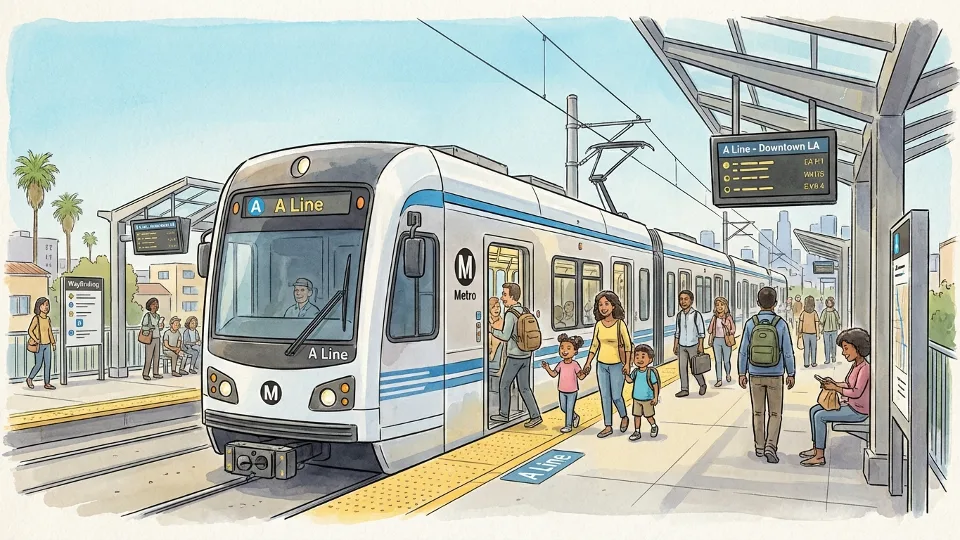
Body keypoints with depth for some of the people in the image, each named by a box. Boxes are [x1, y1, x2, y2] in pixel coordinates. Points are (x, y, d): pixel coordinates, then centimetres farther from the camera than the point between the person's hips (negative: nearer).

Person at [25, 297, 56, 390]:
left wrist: (53, 342, 15)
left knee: (48, 364, 5)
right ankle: (29, 379, 24)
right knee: (38, 365, 0)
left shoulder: (48, 318, 7)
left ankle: (47, 383, 11)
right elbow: (30, 331, -12)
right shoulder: (36, 318, -11)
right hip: (39, 345, -6)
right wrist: (36, 340, -21)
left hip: (47, 345, 6)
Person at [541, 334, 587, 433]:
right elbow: (554, 374, 0)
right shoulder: (561, 364, -4)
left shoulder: (575, 364, -16)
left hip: (572, 391, -5)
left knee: (569, 408, 3)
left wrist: (583, 373, -37)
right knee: (563, 408, 16)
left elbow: (580, 377, -16)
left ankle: (568, 425, 17)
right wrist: (547, 368, -12)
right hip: (562, 391, 5)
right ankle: (575, 417, 40)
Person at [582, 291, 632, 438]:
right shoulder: (598, 325, 2)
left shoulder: (619, 324, -9)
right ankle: (608, 426, 16)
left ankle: (624, 417, 26)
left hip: (616, 365, -4)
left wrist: (627, 364, -10)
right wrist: (588, 362, 7)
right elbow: (594, 345, 11)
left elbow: (628, 345, -5)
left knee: (616, 396, -2)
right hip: (601, 365, 4)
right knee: (605, 396, 7)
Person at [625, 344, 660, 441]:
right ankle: (637, 432, 19)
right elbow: (630, 380, 6)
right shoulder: (636, 371, -3)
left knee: (648, 416, 10)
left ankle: (654, 427, 37)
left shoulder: (651, 372, -16)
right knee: (636, 415, 8)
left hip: (647, 399, -4)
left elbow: (655, 385, -11)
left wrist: (656, 397, -11)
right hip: (636, 399, 4)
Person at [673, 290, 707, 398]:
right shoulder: (679, 315, 4)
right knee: (682, 368, 1)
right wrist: (675, 345, 9)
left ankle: (702, 385, 25)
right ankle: (684, 389, 7)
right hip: (682, 346, 4)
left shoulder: (697, 315, -8)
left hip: (693, 345, -4)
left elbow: (701, 332, -6)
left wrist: (700, 346, -11)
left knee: (694, 368, 1)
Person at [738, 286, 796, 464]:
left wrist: (742, 374, 7)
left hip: (755, 375, 2)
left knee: (758, 412, 13)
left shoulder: (751, 323, -7)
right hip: (775, 375, -1)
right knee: (775, 413, 8)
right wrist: (791, 374, 6)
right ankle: (770, 446, -5)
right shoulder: (781, 324, -10)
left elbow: (743, 351, -3)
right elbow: (788, 352, -6)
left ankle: (759, 447, 20)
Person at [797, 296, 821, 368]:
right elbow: (817, 323, -9)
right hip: (813, 333, -1)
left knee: (806, 348, 5)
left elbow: (800, 322, -4)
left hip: (805, 333, 1)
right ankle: (813, 363, 14)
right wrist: (818, 333, -2)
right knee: (813, 348, 11)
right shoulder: (814, 312, -10)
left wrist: (799, 332, 6)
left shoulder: (803, 312, -6)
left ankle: (806, 363, 6)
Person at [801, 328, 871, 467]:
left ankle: (819, 457, -14)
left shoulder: (865, 368, -21)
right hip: (848, 405, 10)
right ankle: (816, 449, 13)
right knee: (814, 410, 9)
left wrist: (835, 388, -20)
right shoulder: (855, 365, 9)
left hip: (858, 411, -10)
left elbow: (857, 392, -28)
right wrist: (834, 383, 5)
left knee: (820, 416, -20)